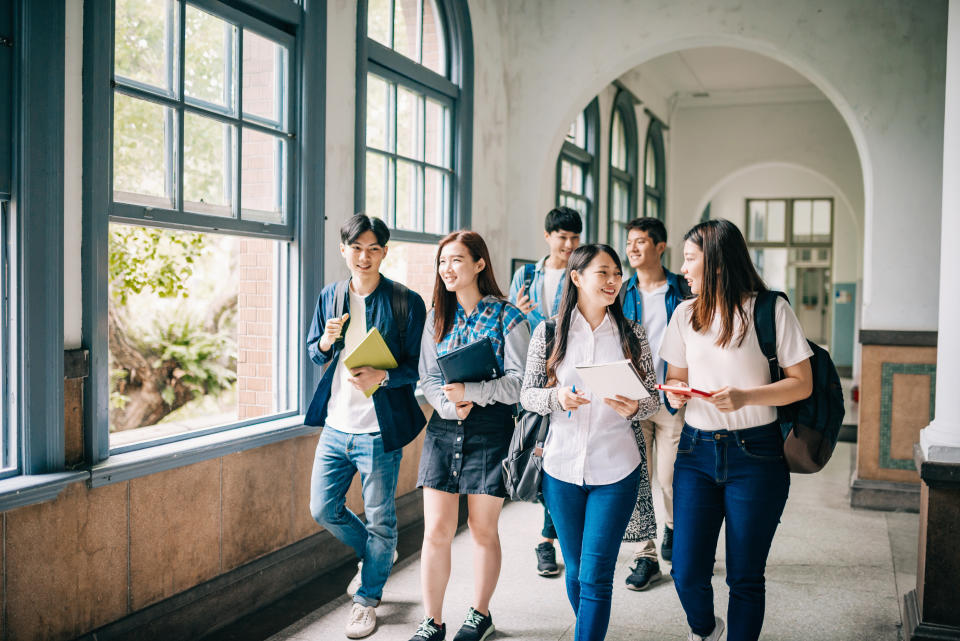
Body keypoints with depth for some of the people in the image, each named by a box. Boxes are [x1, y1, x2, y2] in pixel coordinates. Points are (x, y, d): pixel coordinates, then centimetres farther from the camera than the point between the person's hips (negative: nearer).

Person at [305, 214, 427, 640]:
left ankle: (367, 598, 28)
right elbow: (313, 354, 13)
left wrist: (382, 377, -26)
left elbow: (418, 366, -8)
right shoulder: (330, 297, 7)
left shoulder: (406, 302, -8)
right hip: (335, 424, 5)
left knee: (379, 520, 7)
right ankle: (378, 555, 39)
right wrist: (326, 342, -9)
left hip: (379, 429, -5)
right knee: (323, 509, 13)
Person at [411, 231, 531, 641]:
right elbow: (428, 377, 7)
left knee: (483, 529, 8)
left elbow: (517, 383, -9)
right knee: (435, 530, 1)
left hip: (490, 430, -3)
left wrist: (469, 391, -23)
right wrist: (450, 406, -14)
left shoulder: (507, 318, -3)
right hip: (444, 429, 3)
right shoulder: (437, 317, 10)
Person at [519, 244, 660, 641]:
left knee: (595, 576, -4)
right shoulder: (548, 332, 0)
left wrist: (634, 408, -17)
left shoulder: (632, 334, 2)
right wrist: (557, 397, -19)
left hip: (616, 470, -1)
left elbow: (653, 397, 5)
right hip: (562, 468, 1)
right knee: (575, 571, 15)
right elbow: (526, 394, 1)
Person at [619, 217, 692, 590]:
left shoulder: (683, 292, 1)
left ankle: (674, 531, 31)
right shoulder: (622, 294, 7)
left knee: (670, 477, 1)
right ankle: (645, 555, 15)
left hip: (673, 401, -2)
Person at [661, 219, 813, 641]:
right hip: (696, 450, 4)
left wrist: (746, 397, -20)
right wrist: (675, 395, -8)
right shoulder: (686, 313, 9)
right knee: (687, 573, 2)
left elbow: (802, 384, -5)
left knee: (745, 577, 3)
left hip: (755, 455, -3)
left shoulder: (770, 310, -5)